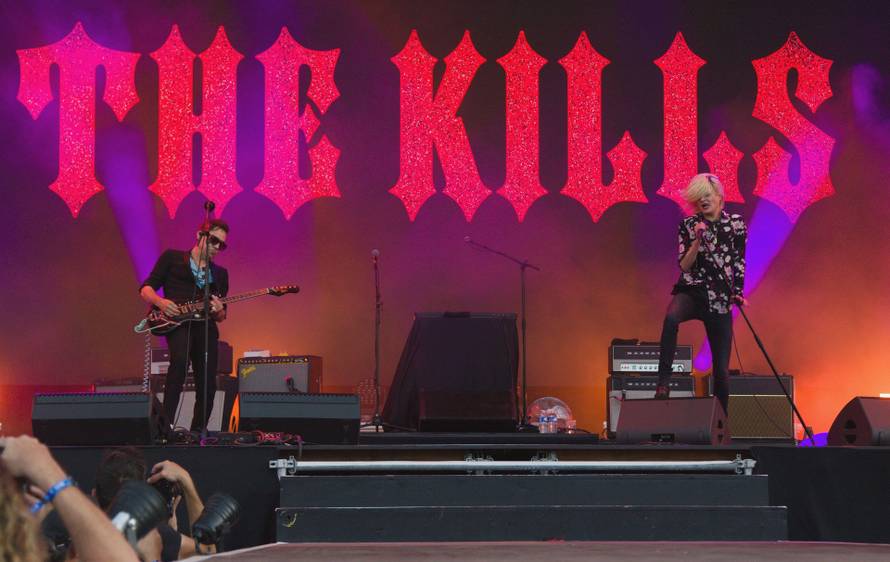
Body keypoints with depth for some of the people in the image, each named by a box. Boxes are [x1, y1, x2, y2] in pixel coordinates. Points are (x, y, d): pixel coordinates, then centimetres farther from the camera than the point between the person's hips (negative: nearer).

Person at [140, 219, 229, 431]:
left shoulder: (220, 274, 25)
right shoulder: (172, 258, 14)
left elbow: (221, 317, 24)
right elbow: (146, 289, 9)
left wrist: (218, 311, 0)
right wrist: (160, 302, -12)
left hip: (206, 326, 5)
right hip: (177, 323, -5)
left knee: (208, 386, -3)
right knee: (180, 360, -34)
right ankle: (166, 423, -33)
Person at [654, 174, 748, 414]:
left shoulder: (736, 224, 6)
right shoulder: (689, 225, 5)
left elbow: (739, 262, 12)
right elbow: (684, 266, -2)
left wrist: (738, 293, 2)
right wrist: (698, 239, -13)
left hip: (720, 299, 1)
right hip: (691, 291, -1)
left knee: (721, 368, -1)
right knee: (671, 318, -39)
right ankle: (663, 382, -37)